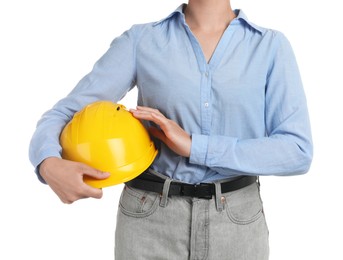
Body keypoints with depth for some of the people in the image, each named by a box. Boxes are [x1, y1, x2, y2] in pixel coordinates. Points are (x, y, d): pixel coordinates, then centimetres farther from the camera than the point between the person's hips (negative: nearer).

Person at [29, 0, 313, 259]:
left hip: (236, 223, 1)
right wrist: (50, 166, -29)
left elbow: (297, 152, -10)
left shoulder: (272, 46, -2)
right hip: (150, 221, 0)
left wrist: (194, 146, -19)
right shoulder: (140, 41, -2)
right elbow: (62, 116, -6)